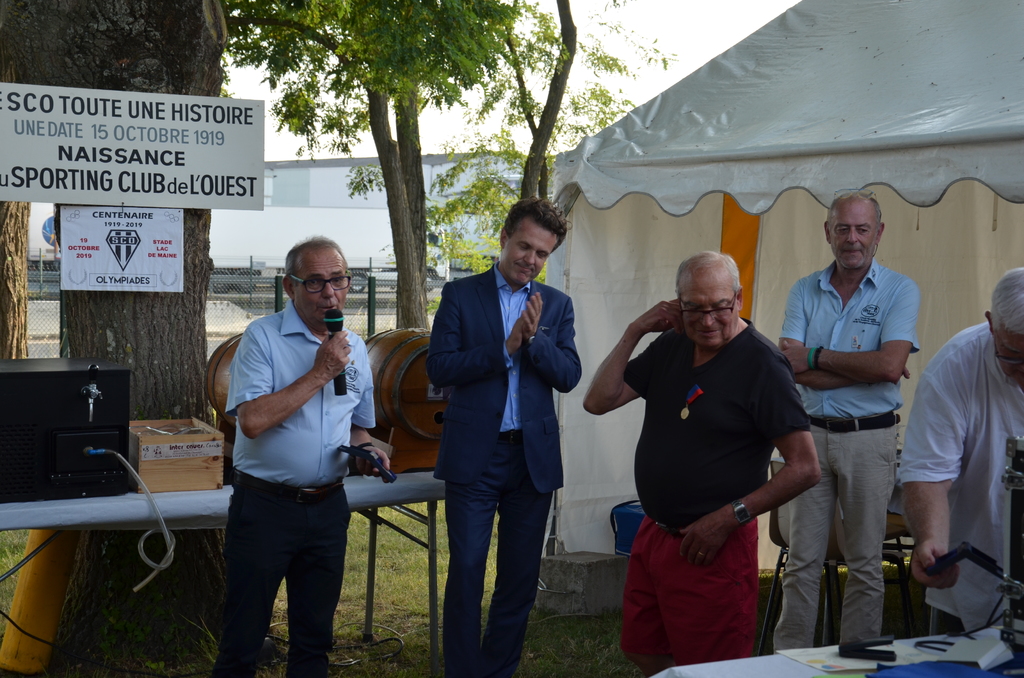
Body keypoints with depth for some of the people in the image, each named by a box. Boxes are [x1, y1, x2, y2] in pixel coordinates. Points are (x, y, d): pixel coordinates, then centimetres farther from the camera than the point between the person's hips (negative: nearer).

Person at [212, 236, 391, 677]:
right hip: (265, 505, -5)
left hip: (328, 507, 5)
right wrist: (320, 374, -19)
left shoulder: (354, 347, 9)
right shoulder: (263, 338, -9)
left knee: (314, 640, 15)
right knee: (242, 642, 3)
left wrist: (366, 451, -1)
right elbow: (253, 421, -22)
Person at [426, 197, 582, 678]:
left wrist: (534, 337, -16)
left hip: (534, 456, 3)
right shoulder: (461, 295, 1)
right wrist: (505, 348, -15)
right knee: (466, 572, -1)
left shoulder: (556, 305, 9)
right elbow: (439, 368, -8)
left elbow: (569, 376, -1)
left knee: (520, 576, 9)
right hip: (474, 456, -3)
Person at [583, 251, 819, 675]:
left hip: (713, 546, -7)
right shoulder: (671, 346, 6)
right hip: (653, 534, 7)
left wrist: (729, 518, -20)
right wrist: (635, 331, -6)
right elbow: (598, 401, 3)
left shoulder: (761, 363, -15)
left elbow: (804, 468, -18)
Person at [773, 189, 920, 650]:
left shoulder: (900, 291, -1)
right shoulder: (805, 291, 6)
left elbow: (889, 365, -17)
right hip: (810, 434, 2)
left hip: (869, 438, -2)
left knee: (866, 562, 7)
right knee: (802, 560, 6)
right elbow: (790, 368, -7)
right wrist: (867, 370, -12)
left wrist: (816, 357, -10)